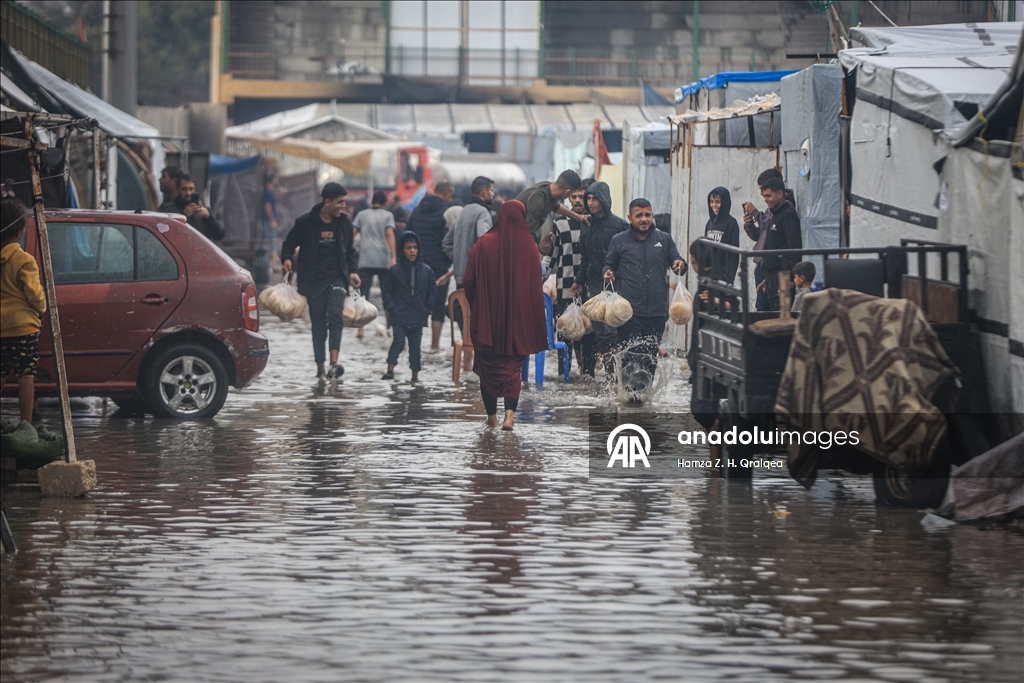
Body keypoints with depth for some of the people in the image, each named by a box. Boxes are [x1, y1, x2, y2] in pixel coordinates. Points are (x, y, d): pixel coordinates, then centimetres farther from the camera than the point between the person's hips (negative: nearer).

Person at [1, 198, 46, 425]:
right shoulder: (24, 261, -12)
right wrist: (42, 309, 11)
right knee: (26, 374, -1)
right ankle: (26, 424, -5)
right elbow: (35, 294, -9)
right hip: (23, 325, -5)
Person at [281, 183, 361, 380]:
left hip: (336, 279, 1)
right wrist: (286, 258, -13)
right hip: (314, 282, -1)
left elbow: (350, 251, 19)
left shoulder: (344, 223, 7)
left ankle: (334, 363, -30)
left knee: (335, 317, -20)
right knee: (318, 325, 4)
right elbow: (290, 243, 7)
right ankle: (320, 368, 13)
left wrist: (352, 271, 5)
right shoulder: (306, 223, -4)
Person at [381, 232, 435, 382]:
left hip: (418, 318, 2)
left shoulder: (426, 271, 3)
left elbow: (432, 291, 11)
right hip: (399, 317, -2)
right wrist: (390, 307, -5)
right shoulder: (395, 271, -3)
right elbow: (386, 289, 3)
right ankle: (390, 369, -10)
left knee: (415, 346, 8)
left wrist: (427, 309, 4)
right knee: (398, 342, -14)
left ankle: (415, 375, 16)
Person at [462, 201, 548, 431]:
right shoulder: (529, 246, -5)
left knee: (488, 364, 13)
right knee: (513, 365, 7)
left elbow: (468, 280, -6)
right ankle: (510, 412, -12)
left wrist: (475, 304, 12)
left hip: (487, 316, -1)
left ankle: (491, 416, 17)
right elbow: (536, 284, -1)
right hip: (519, 317, 1)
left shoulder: (484, 243, -8)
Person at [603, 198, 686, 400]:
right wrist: (608, 272, -7)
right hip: (630, 309, -2)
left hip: (657, 310, 2)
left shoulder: (664, 239, 12)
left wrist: (680, 265, -7)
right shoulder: (619, 241, 8)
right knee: (631, 353, -11)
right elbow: (609, 264, 16)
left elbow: (676, 260, 16)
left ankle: (645, 389, 15)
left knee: (651, 355, 6)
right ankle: (633, 389, -9)